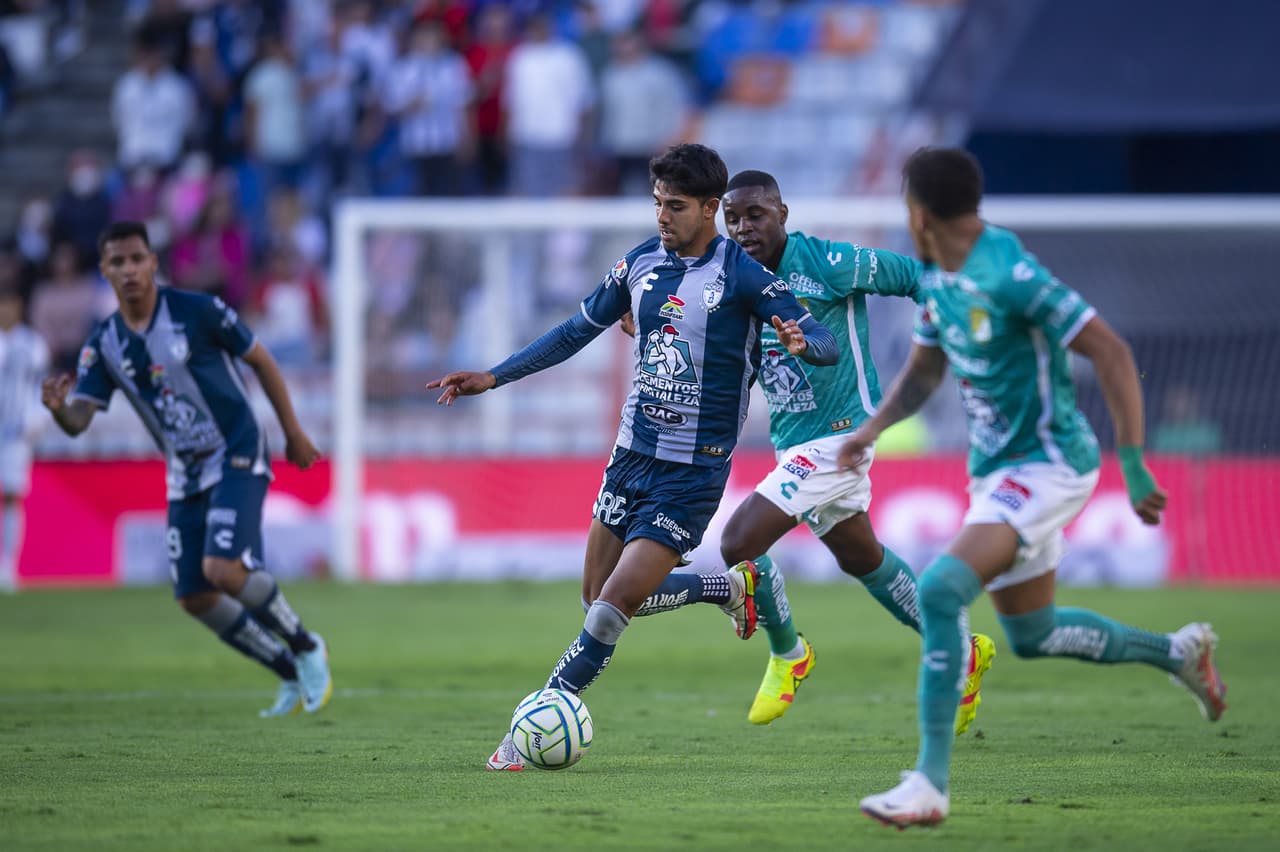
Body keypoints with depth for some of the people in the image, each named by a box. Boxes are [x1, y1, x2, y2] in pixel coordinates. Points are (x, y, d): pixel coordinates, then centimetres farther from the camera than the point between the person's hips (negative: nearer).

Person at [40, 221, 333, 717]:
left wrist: (293, 433, 3)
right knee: (194, 598, 1)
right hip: (185, 476, 6)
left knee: (223, 570, -24)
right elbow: (78, 421, -8)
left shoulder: (198, 312, -13)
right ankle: (292, 675, 19)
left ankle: (306, 648, 1)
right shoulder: (105, 345, 0)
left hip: (237, 458, -6)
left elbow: (260, 361, -1)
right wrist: (59, 410, -32)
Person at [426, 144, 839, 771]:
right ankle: (729, 589, 30)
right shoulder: (642, 263, 6)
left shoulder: (743, 274, -12)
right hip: (634, 453, 7)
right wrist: (493, 378, 16)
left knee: (615, 604, -13)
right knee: (596, 599, 10)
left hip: (694, 468, -7)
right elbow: (579, 330, 18)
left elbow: (823, 342, -15)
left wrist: (801, 343, -40)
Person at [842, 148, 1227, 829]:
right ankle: (1177, 653, 41)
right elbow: (924, 369, 21)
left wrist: (1134, 467, -23)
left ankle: (930, 784, -27)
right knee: (1031, 636, 20)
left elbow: (1112, 353, -22)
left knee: (940, 591, -26)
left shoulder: (1009, 275, -22)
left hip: (1047, 464, -10)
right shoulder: (935, 278, 6)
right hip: (995, 470, 10)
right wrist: (872, 428, 3)